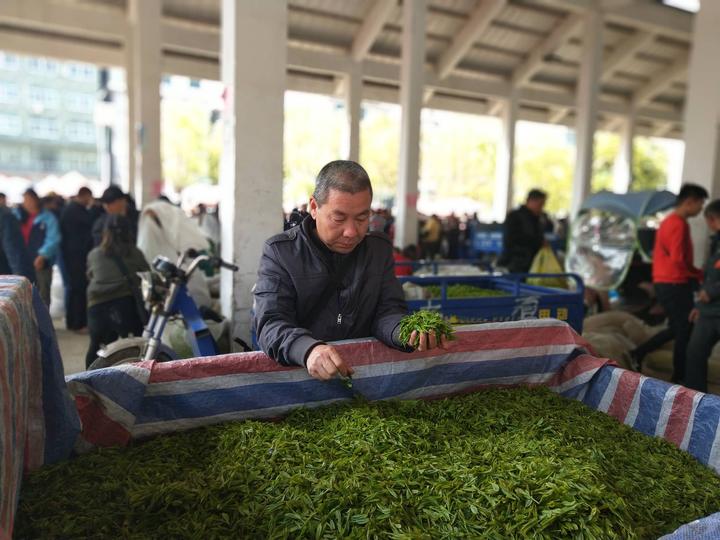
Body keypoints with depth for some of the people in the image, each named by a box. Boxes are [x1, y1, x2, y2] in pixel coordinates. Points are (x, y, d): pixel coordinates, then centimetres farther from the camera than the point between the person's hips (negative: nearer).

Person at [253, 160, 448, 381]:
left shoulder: (380, 249, 7)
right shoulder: (279, 252, -5)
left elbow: (387, 312, 2)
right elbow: (270, 323, -14)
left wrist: (406, 332, -22)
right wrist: (308, 349, -36)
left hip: (367, 371, 3)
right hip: (295, 373, -3)